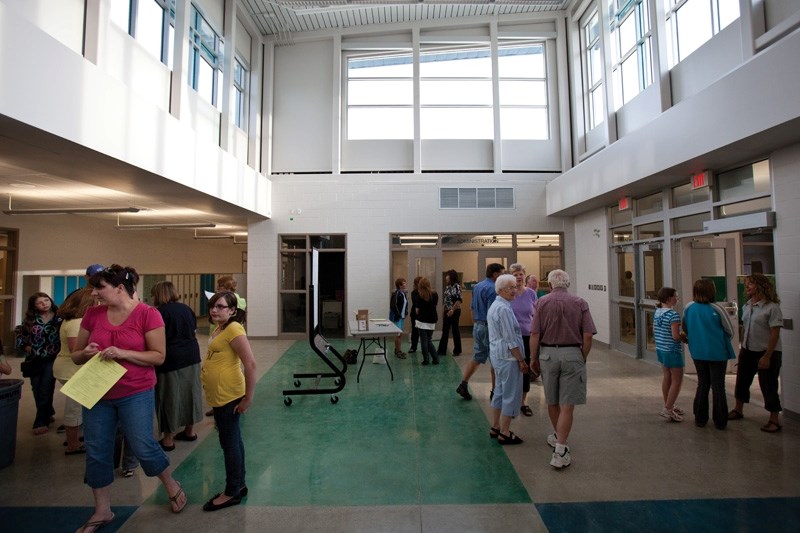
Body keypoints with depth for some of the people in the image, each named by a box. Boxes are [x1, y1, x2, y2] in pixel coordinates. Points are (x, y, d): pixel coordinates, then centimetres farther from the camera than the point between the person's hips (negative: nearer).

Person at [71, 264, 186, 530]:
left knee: (143, 446, 0)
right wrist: (85, 353, -14)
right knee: (96, 453, 12)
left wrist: (123, 353, -24)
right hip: (96, 394, 5)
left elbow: (158, 356, -12)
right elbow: (75, 355, 9)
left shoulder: (147, 314, -13)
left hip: (136, 394, -5)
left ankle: (172, 486, 28)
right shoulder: (92, 314, 0)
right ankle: (102, 512, 32)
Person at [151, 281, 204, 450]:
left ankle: (168, 439, 12)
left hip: (172, 359, -7)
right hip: (192, 356, 7)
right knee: (189, 392, 16)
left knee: (170, 397, 3)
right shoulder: (186, 308, 9)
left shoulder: (161, 311, -11)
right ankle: (189, 430, 29)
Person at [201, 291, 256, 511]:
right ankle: (238, 485, 32)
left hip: (229, 396, -9)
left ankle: (232, 492, 19)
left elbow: (250, 364, -24)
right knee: (232, 440, 18)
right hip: (219, 395, 9)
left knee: (229, 442, 3)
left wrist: (248, 398, -21)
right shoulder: (219, 328, 10)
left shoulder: (234, 329, -19)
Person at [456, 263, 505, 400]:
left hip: (477, 326, 8)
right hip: (489, 327, -8)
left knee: (477, 357, 15)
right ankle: (495, 391, 15)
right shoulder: (493, 289, -17)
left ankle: (463, 384, 11)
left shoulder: (477, 287, 11)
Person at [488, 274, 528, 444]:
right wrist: (521, 360, -14)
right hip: (508, 357, -10)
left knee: (500, 392, 18)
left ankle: (495, 428, 27)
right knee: (511, 395, 0)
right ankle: (504, 433, 8)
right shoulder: (504, 309, -20)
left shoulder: (494, 305, 12)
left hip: (497, 355, 10)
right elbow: (511, 339, -21)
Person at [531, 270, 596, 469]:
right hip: (572, 354, 0)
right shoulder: (580, 303, -1)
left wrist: (534, 359, 4)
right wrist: (583, 358, 8)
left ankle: (559, 437, 38)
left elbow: (534, 335, -6)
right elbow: (588, 335, -4)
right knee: (567, 405, 3)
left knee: (552, 402, 18)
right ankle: (560, 450, 0)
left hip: (548, 354, 1)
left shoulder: (542, 302, -3)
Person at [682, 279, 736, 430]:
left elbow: (685, 330, 6)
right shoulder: (716, 309, -16)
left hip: (698, 353, 3)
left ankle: (700, 419, 21)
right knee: (718, 387, 10)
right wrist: (720, 340, 15)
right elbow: (729, 332, -4)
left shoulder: (688, 309, -6)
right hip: (717, 353, -3)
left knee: (702, 385, 16)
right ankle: (720, 422, 19)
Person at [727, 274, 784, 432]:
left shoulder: (771, 307, -15)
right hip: (748, 351, 7)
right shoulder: (747, 306, 6)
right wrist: (742, 348, 13)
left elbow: (775, 334, -16)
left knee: (768, 386, 2)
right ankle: (738, 410, 33)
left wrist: (767, 356, -18)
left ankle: (774, 420, 17)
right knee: (742, 381, 16)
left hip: (766, 352, -7)